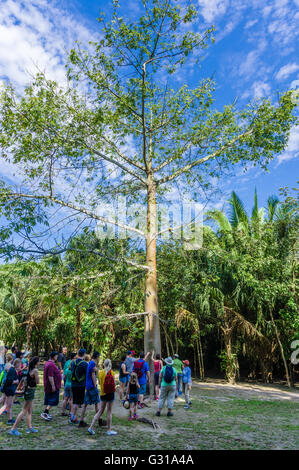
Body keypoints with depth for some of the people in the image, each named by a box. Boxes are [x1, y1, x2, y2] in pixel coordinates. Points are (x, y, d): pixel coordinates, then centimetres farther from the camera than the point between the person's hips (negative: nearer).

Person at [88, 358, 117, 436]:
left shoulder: (100, 372, 1)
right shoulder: (111, 372, -12)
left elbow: (99, 382, 10)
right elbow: (114, 384, -12)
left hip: (102, 393, 5)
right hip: (110, 393, -5)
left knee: (101, 411, 15)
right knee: (109, 411, 5)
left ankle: (91, 427, 10)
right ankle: (109, 430, 13)